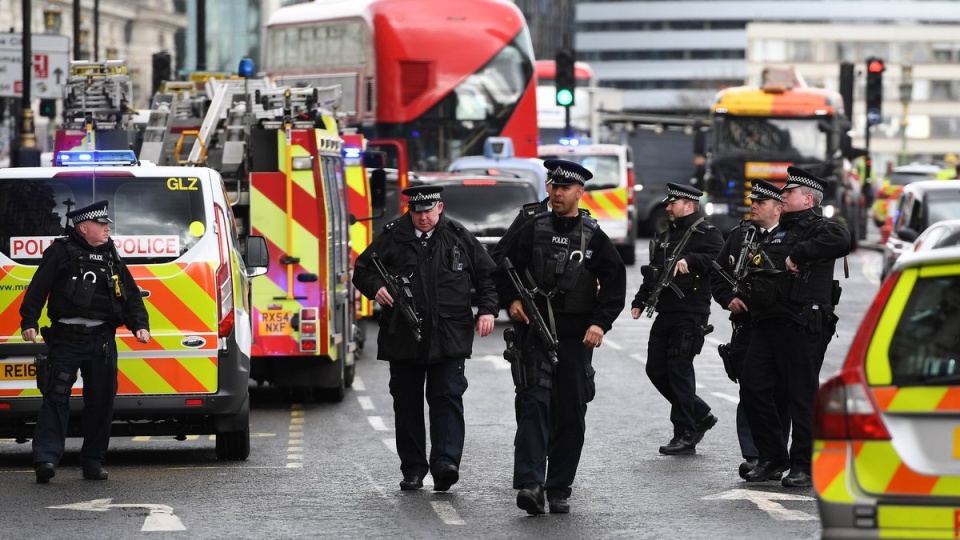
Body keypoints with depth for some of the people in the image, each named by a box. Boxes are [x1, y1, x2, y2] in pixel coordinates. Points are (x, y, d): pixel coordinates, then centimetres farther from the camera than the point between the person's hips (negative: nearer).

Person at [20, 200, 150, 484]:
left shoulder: (111, 257, 17)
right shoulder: (61, 252, 0)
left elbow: (131, 295, 19)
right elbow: (38, 288, -5)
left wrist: (140, 325, 5)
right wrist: (29, 322, -15)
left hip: (102, 340, 5)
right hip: (66, 339, -5)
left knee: (101, 401, 5)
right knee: (56, 397, -11)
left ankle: (93, 462, 14)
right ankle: (46, 458, -17)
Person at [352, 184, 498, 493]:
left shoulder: (459, 238, 7)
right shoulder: (392, 237, 5)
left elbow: (487, 275, 14)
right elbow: (362, 269, 11)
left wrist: (487, 310, 0)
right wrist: (376, 288, -10)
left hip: (449, 338, -1)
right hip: (403, 338, 1)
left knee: (448, 398, -11)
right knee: (407, 403, 6)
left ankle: (445, 463, -17)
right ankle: (413, 470, 13)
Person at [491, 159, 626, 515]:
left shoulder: (593, 237, 4)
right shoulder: (531, 228, 3)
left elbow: (615, 283, 6)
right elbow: (500, 265, 9)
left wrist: (600, 322, -5)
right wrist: (510, 300, -5)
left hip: (576, 338, 2)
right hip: (534, 332, -2)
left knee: (571, 415, 5)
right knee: (534, 404, -14)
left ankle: (559, 490, 13)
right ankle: (530, 484, -22)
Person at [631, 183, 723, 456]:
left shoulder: (707, 234, -4)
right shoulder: (664, 237, 21)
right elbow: (652, 272, 25)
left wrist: (690, 261, -31)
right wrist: (640, 301, 15)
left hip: (690, 314, -9)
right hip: (665, 313, 9)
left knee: (679, 370, -9)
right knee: (656, 369, 8)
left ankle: (685, 436, -1)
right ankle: (701, 415, 22)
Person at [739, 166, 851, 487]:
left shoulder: (817, 228, -5)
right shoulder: (777, 234, 22)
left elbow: (841, 241, -28)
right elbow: (758, 274, 36)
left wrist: (798, 255, -24)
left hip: (801, 327, -9)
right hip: (767, 324, 9)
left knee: (802, 395, -4)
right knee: (753, 389, 7)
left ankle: (803, 465, 3)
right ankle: (772, 457, 17)